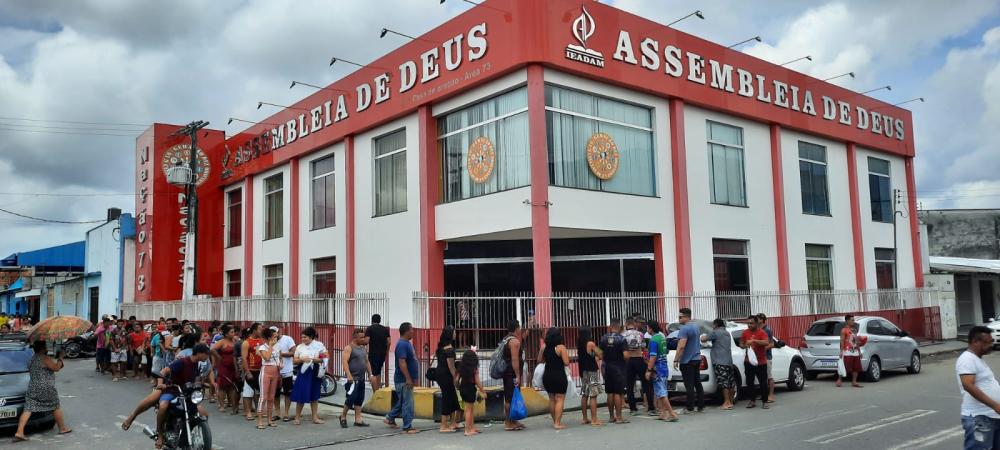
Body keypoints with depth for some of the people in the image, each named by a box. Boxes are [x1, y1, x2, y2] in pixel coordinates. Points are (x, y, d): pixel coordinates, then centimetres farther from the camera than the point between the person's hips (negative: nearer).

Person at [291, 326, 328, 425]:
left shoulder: (319, 345, -2)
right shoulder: (299, 347, 3)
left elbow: (325, 359, -5)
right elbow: (294, 360, 4)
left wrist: (313, 359, -17)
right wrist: (302, 359, -15)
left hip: (315, 373, 0)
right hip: (303, 373, 0)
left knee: (314, 396, 10)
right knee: (301, 395, -3)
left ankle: (315, 417, 18)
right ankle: (297, 417, 10)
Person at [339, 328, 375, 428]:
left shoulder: (363, 348, 16)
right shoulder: (349, 348, -8)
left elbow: (367, 362, 22)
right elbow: (345, 362, -17)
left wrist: (370, 374, 15)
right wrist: (348, 375, -26)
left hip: (361, 378, 8)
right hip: (352, 378, -8)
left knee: (359, 399, 7)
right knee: (351, 398, -11)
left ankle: (358, 419, 11)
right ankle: (343, 416, 8)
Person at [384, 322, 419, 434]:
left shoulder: (407, 343, 13)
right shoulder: (402, 344, -19)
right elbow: (402, 362, -25)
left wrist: (411, 378, 22)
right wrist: (408, 378, -26)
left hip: (407, 379, 10)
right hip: (404, 380, -10)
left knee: (403, 401, 19)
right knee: (408, 403, -5)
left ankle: (390, 418, 32)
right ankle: (407, 427, 1)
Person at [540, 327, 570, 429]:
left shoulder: (544, 347, 2)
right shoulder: (561, 347, -13)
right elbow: (566, 363, -17)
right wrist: (566, 355, 2)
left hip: (547, 376, 6)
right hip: (559, 376, -6)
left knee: (551, 399, 17)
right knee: (560, 399, 0)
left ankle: (555, 421, 26)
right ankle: (557, 423, -5)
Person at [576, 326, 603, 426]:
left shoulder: (580, 344, 6)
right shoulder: (591, 344, -13)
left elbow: (578, 359, 9)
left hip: (583, 371, 7)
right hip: (591, 371, -7)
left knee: (584, 395, 12)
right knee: (593, 396, -6)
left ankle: (585, 418, 17)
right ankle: (594, 420, -7)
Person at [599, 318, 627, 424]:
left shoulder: (604, 339, 1)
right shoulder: (621, 339, -11)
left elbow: (600, 355, 0)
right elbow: (625, 355, -16)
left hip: (607, 367, 4)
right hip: (618, 367, -4)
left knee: (610, 393, 10)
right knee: (618, 393, -2)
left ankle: (612, 416, 18)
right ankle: (619, 417, 0)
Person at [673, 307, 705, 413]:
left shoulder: (684, 329, -17)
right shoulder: (696, 327, 13)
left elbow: (681, 346, -24)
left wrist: (676, 360, -19)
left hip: (687, 361, -9)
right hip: (697, 359, 9)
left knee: (689, 385, -4)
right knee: (697, 383, 12)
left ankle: (690, 408, -1)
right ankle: (701, 406, 16)